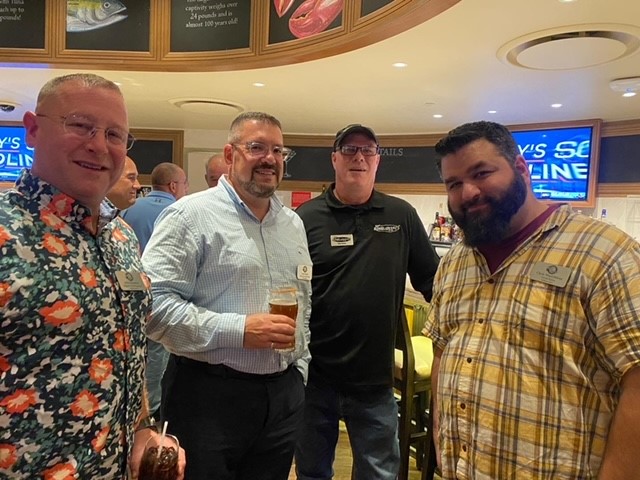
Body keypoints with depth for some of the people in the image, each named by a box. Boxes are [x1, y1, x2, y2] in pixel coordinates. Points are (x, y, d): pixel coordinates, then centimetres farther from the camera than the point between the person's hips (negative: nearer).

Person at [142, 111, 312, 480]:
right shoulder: (191, 215, -10)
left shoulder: (294, 223, 11)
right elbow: (153, 303, -19)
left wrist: (299, 369, 13)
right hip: (209, 395, -6)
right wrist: (238, 330, -22)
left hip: (284, 394, 6)